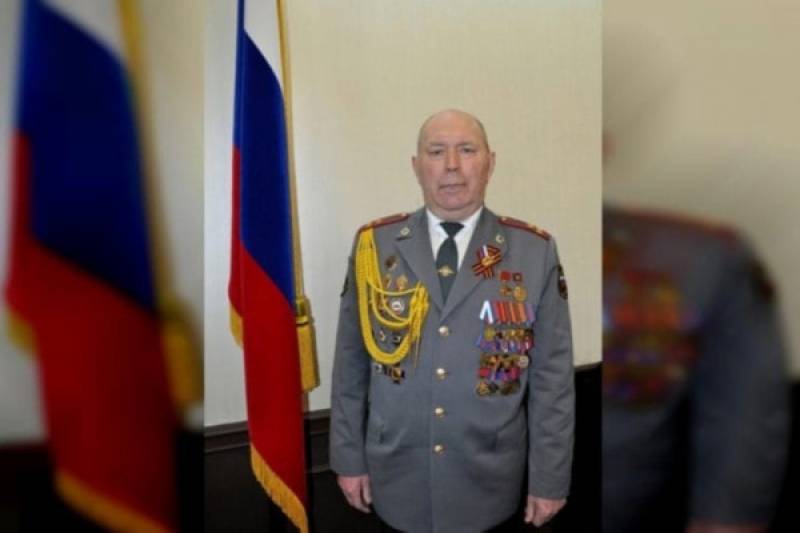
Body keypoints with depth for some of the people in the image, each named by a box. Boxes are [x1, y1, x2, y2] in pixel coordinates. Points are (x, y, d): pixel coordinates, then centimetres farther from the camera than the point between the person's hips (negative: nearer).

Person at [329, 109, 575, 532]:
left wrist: (550, 479, -3)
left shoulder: (536, 251, -8)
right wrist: (348, 456, 2)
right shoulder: (373, 245, -6)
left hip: (490, 484, 0)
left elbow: (552, 375, -5)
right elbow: (350, 363, -1)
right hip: (396, 479, 1)